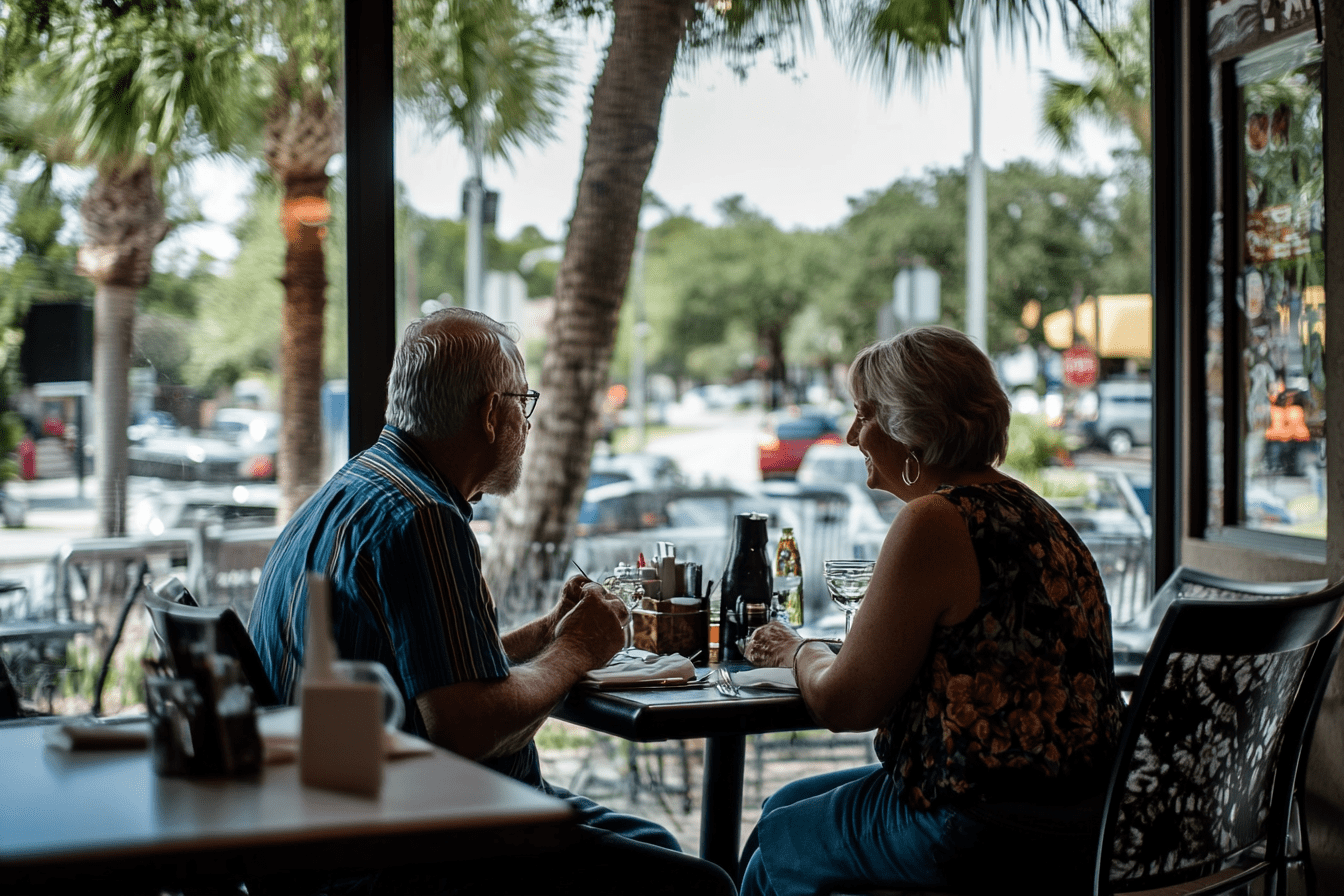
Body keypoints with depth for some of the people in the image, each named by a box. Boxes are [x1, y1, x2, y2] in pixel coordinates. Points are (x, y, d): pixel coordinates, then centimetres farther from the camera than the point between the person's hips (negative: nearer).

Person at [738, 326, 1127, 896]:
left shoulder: (934, 523, -18)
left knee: (772, 849, 15)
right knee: (786, 806, 24)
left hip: (987, 845, -9)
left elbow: (841, 704, -13)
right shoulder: (1029, 510, 10)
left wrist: (800, 651, 7)